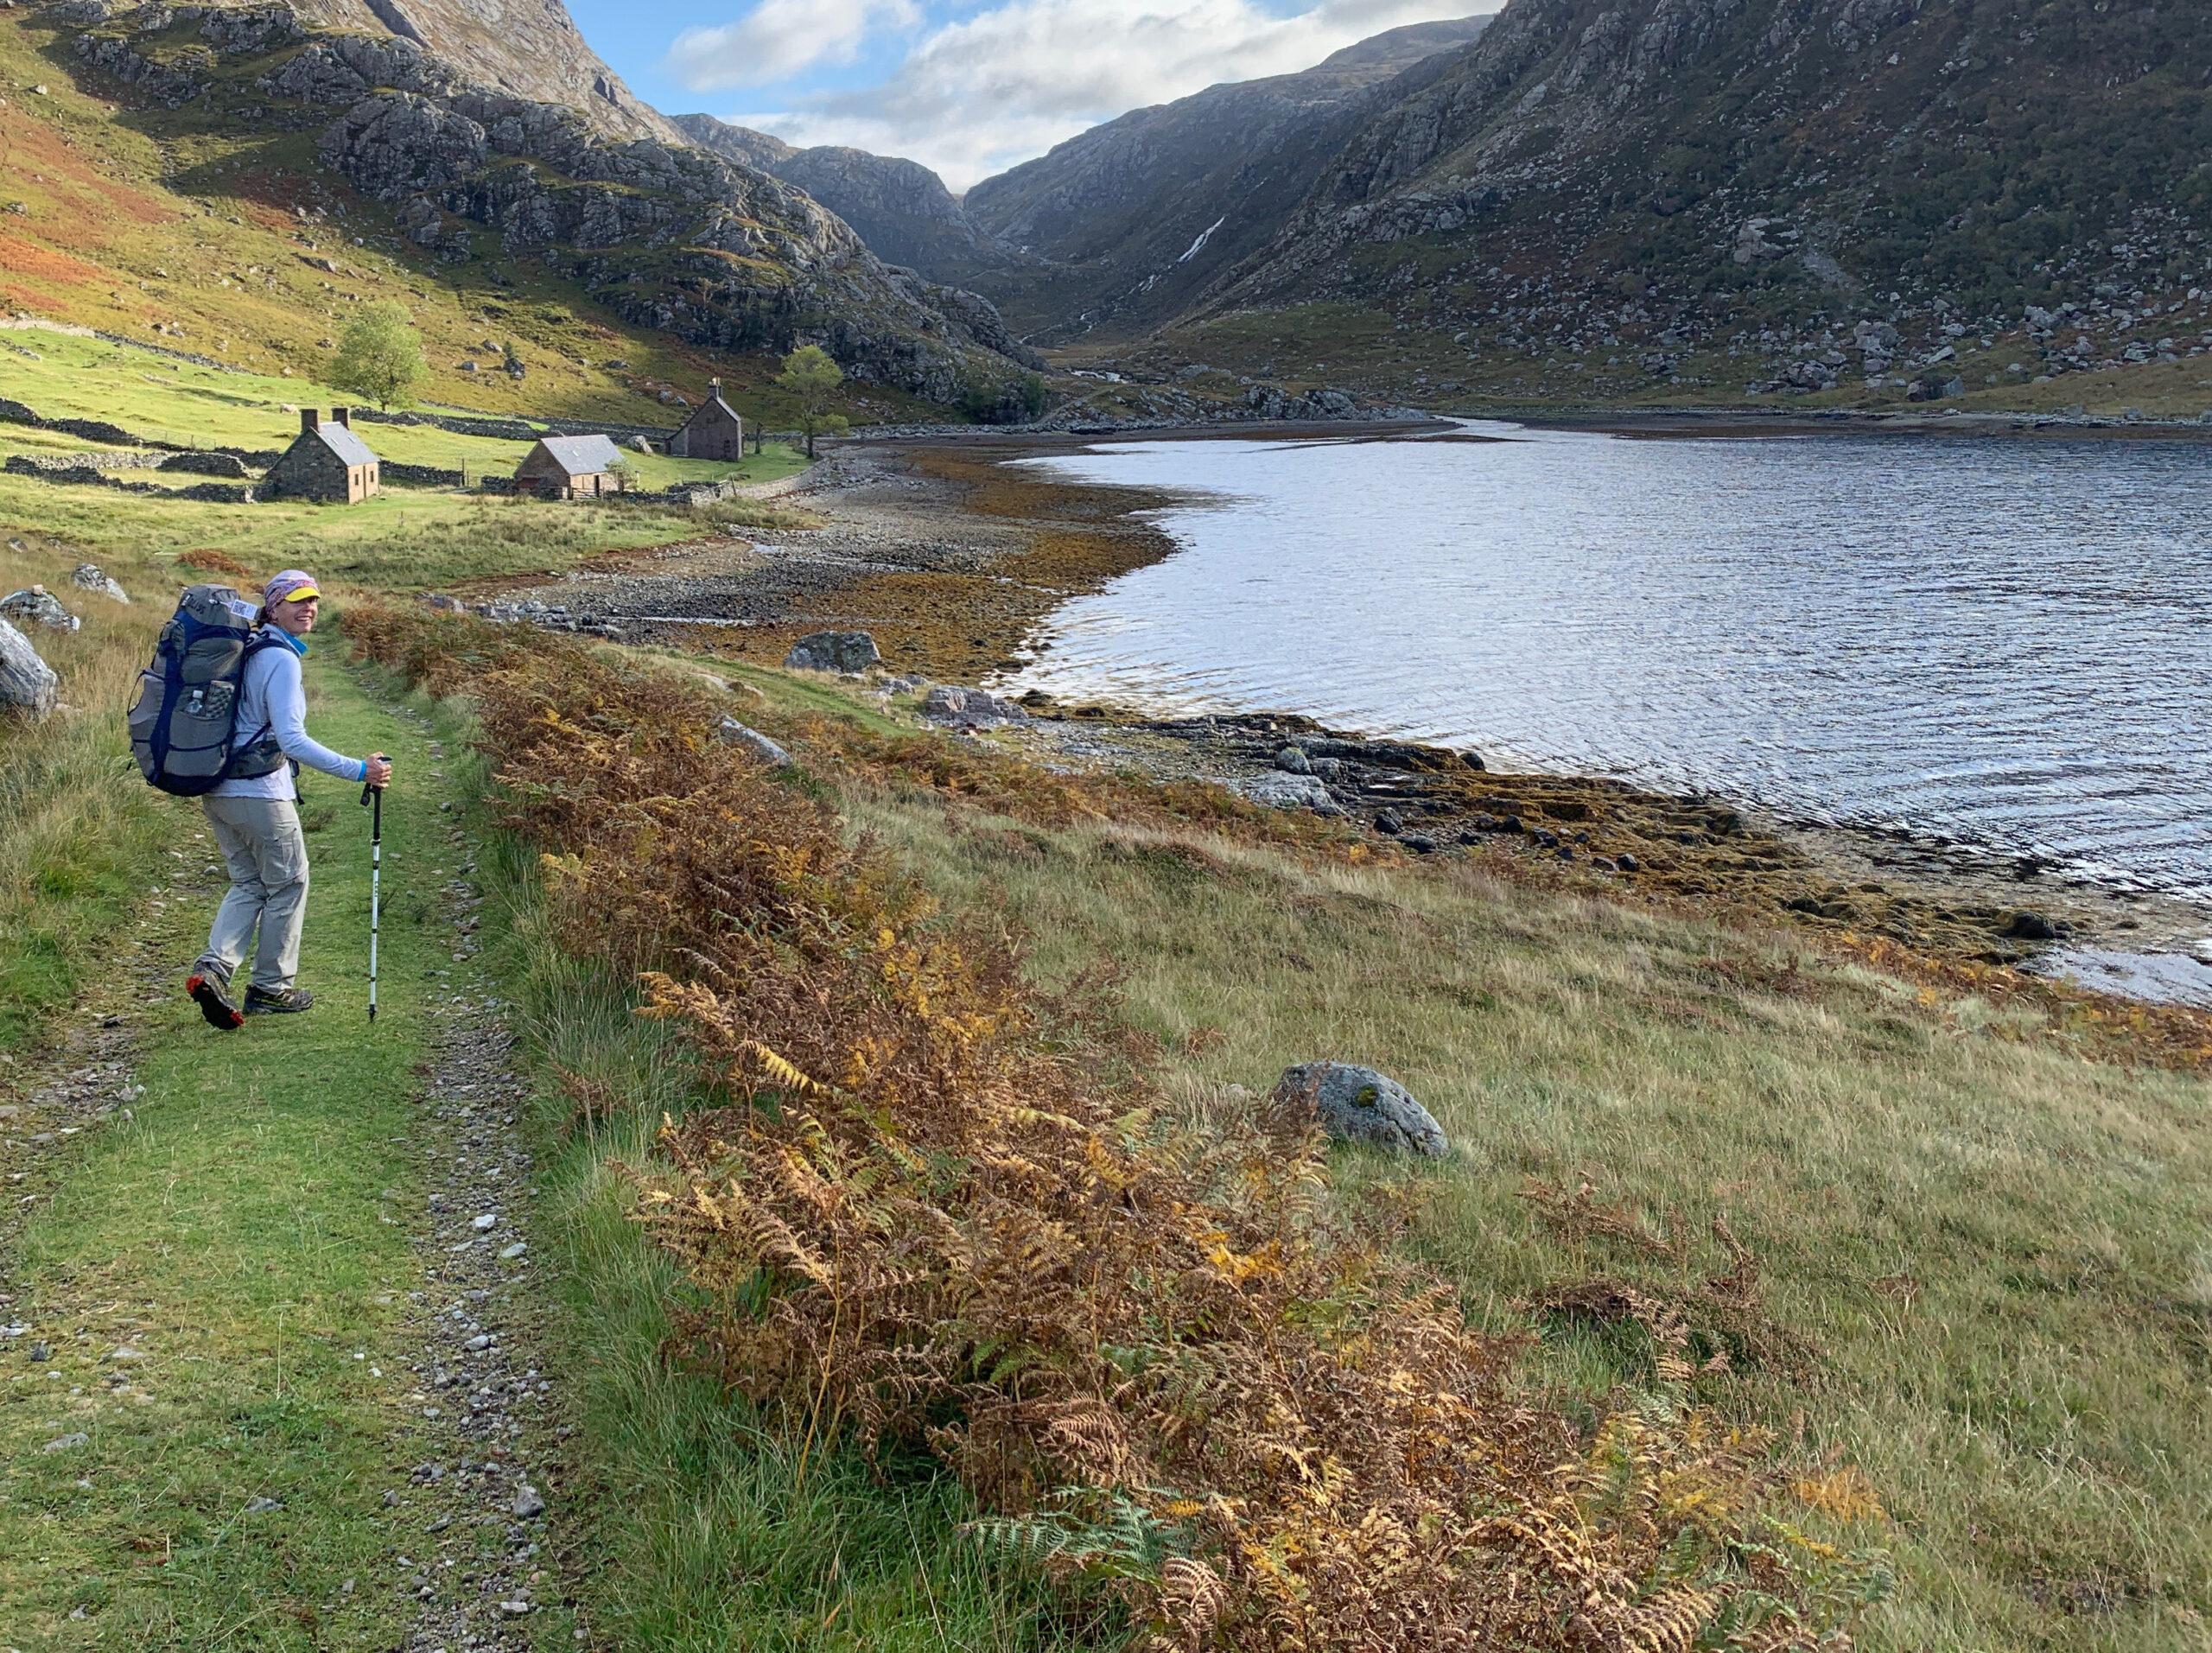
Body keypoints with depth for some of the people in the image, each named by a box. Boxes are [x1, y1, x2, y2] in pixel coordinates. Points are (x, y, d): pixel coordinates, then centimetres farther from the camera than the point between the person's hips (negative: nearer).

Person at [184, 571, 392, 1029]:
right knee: (288, 884, 7)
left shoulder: (246, 648, 13)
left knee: (248, 883, 17)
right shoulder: (281, 659, -15)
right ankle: (271, 989, 15)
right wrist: (358, 770, -26)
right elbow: (291, 739, -24)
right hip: (260, 793, -8)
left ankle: (213, 969, -1)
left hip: (217, 791, 9)